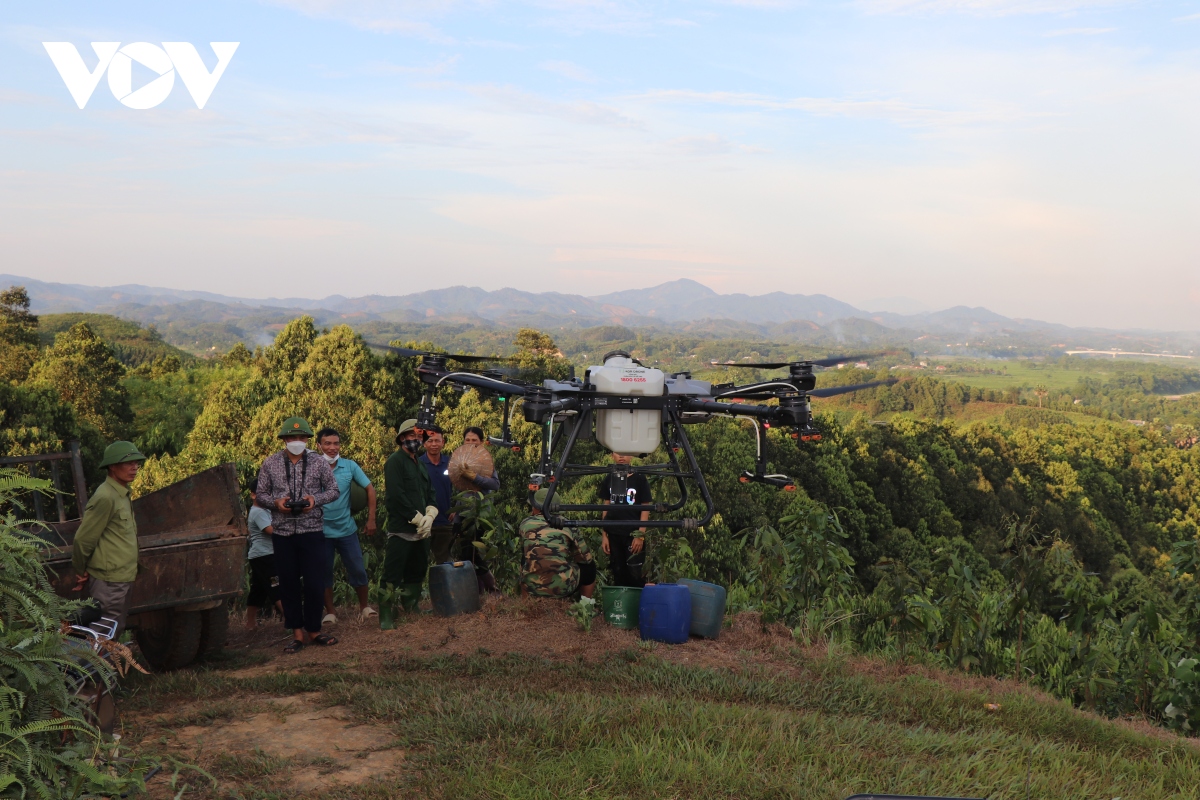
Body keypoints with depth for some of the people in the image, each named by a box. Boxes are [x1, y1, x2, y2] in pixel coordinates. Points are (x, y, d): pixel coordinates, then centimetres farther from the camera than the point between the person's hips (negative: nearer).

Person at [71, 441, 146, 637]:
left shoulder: (122, 494, 11)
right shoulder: (106, 497, -19)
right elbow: (83, 539, -16)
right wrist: (80, 572, -4)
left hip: (123, 577, 9)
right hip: (108, 581, -9)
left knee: (117, 630, 16)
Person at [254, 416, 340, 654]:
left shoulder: (318, 462, 1)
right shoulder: (270, 463, 3)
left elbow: (334, 490, 6)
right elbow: (260, 495, 7)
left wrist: (316, 499, -12)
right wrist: (276, 502, -13)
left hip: (312, 530, -1)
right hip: (282, 532, 1)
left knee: (315, 583, -2)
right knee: (288, 583, 5)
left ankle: (313, 631, 14)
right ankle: (297, 633, 15)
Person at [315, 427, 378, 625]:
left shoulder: (350, 466, -4)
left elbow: (369, 489, 3)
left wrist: (371, 519, 1)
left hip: (347, 529, 1)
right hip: (322, 532, -1)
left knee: (357, 570, 4)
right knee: (324, 573, 9)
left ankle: (364, 606, 22)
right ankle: (330, 612, 22)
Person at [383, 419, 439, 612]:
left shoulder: (420, 464, 21)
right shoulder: (395, 461, -5)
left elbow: (431, 494, 16)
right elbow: (396, 495, -15)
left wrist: (429, 516, -3)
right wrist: (417, 518, -14)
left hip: (421, 530, 8)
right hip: (402, 529, -8)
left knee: (417, 573, 14)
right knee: (392, 576, -9)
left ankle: (412, 609, 25)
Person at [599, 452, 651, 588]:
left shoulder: (639, 479, -1)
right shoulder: (609, 479, 9)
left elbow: (645, 509, -2)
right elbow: (605, 509, 11)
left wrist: (640, 535, -10)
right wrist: (604, 535, 6)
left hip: (633, 535, -3)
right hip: (614, 535, 3)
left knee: (634, 574, -9)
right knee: (618, 575, 6)